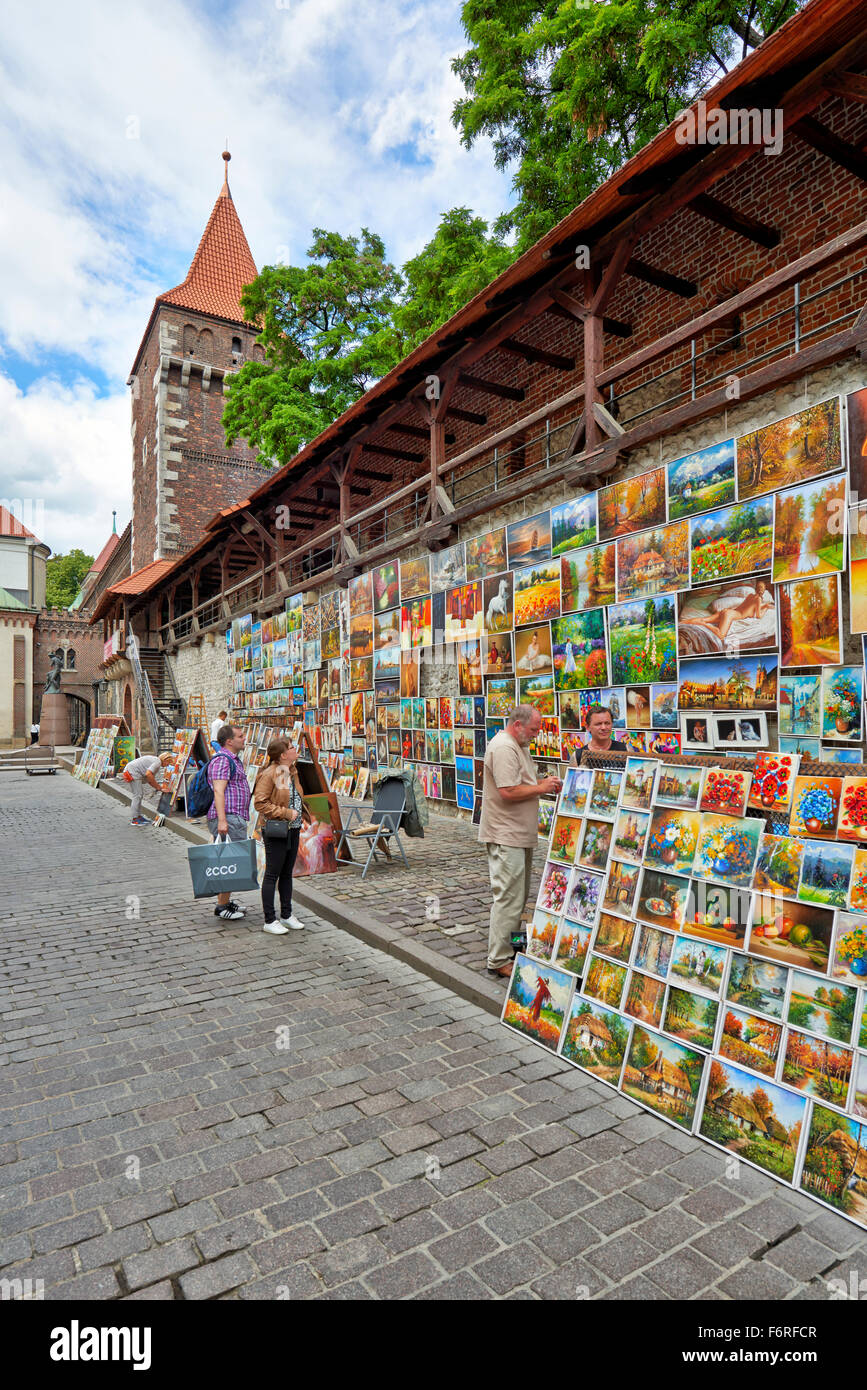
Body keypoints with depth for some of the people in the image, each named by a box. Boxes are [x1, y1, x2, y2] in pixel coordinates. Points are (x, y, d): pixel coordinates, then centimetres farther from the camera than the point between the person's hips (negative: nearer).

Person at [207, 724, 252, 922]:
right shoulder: (222, 760, -12)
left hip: (236, 819, 11)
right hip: (228, 819, -11)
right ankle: (222, 906, -2)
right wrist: (222, 820, -28)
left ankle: (227, 902, 22)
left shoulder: (234, 759, 21)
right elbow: (218, 791, -21)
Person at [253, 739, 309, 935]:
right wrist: (286, 813, -21)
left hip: (293, 830, 9)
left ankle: (287, 915, 27)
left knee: (287, 873, 16)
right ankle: (270, 921, 9)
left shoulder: (292, 772, 11)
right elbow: (260, 802, -21)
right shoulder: (269, 774, -17)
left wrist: (301, 813, 10)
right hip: (275, 831, -8)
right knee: (272, 874, 0)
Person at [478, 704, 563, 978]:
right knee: (508, 897, -7)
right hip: (506, 836, -11)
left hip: (520, 835, 11)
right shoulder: (503, 747, -18)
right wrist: (541, 788, -13)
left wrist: (543, 783, 6)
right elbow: (509, 792, -25)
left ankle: (510, 942, 31)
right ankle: (498, 960, 1)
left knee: (519, 895, 18)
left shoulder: (517, 746, 17)